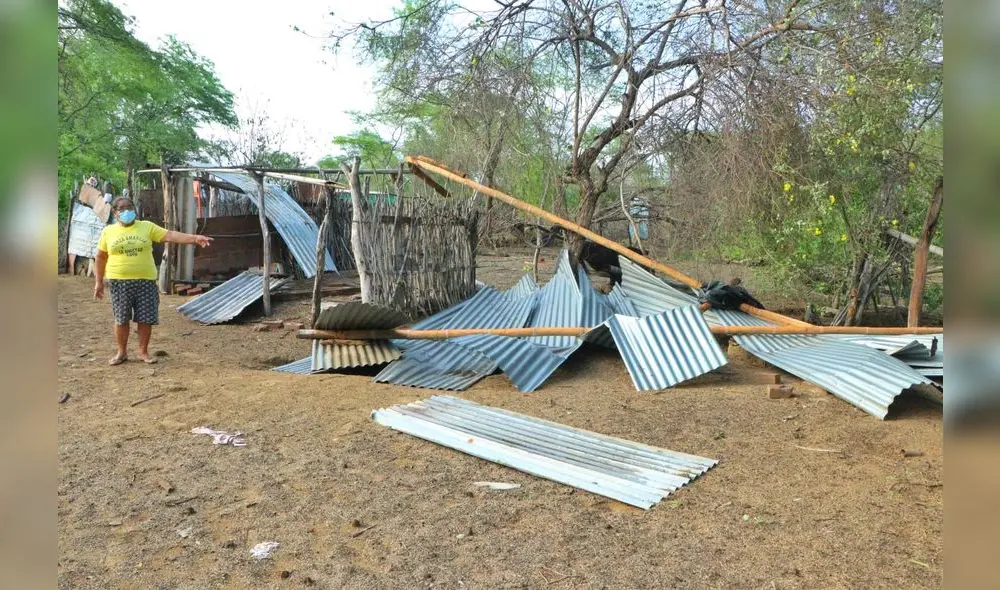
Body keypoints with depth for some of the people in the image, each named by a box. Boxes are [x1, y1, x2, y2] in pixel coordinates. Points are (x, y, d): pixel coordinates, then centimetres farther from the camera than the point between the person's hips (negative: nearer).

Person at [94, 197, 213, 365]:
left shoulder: (147, 227, 3)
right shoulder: (108, 231, 5)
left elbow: (170, 235, -5)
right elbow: (101, 257, 11)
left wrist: (195, 238, -17)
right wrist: (99, 281, 10)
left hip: (145, 280, 0)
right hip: (119, 282, 0)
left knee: (146, 318, 3)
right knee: (121, 319, 6)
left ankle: (143, 351, 18)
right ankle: (122, 352, 20)